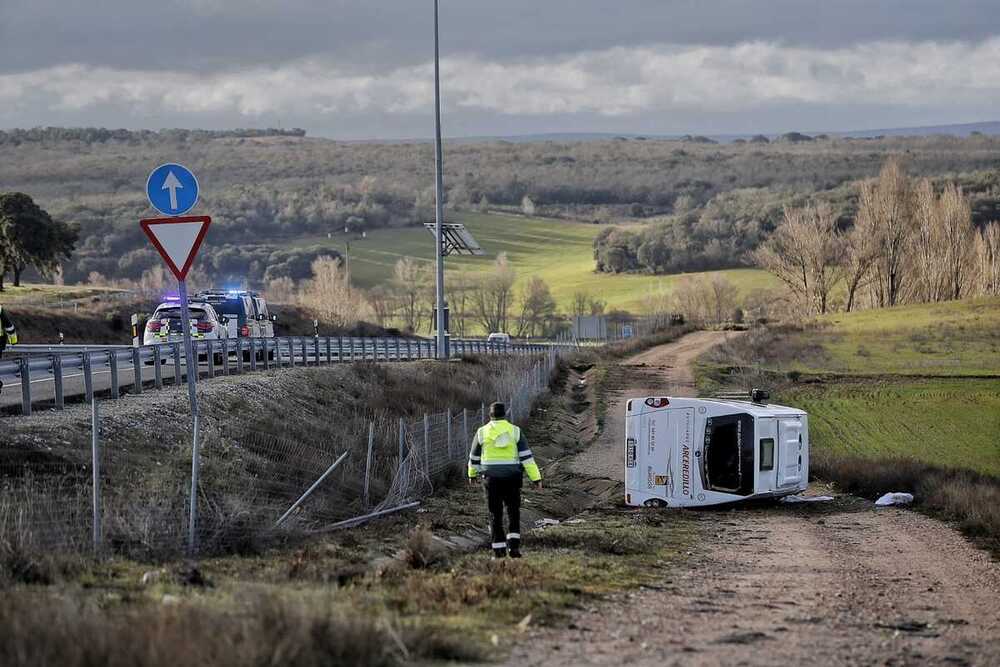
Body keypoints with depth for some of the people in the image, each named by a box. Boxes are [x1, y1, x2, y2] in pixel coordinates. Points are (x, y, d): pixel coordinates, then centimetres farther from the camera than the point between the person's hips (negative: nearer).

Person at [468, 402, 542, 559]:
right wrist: (536, 478, -6)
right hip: (512, 479, 0)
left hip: (492, 479, 0)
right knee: (513, 513, 13)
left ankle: (499, 551, 4)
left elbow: (474, 456, 12)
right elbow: (526, 456, -6)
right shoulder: (515, 431, -2)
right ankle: (513, 546, -3)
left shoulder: (482, 432, -1)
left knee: (495, 516, 7)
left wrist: (472, 474, 30)